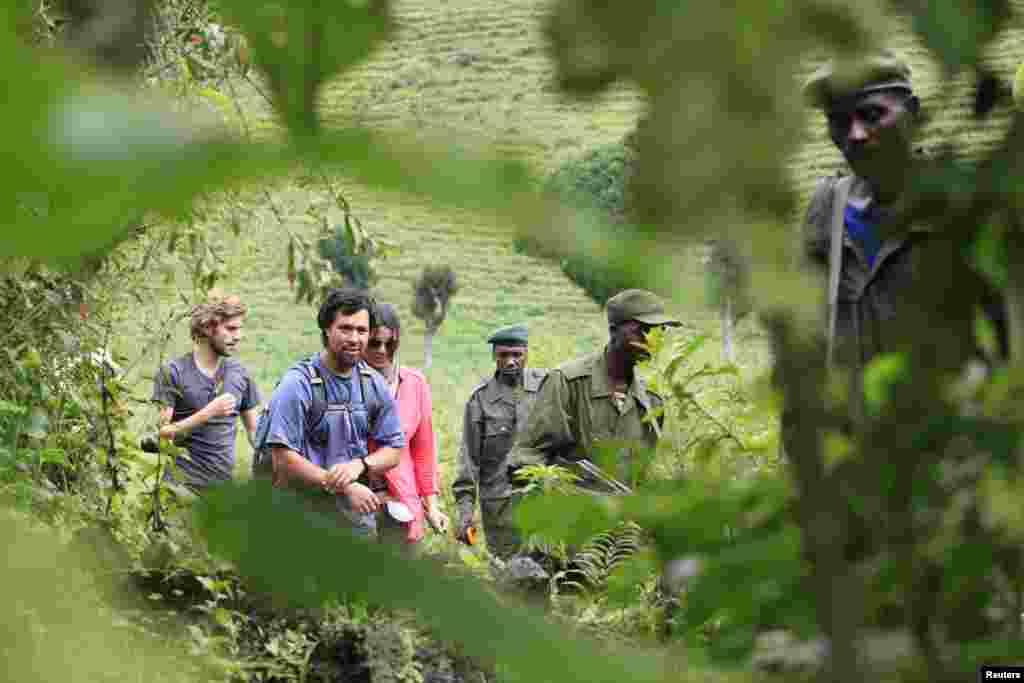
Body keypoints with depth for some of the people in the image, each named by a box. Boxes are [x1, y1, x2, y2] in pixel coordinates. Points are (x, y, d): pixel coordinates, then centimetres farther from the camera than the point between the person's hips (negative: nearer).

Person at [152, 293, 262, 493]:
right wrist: (207, 413, -18)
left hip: (225, 485, 4)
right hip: (184, 486, -4)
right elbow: (160, 433, -11)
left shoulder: (239, 374, 10)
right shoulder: (172, 373, -4)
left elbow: (254, 430, 16)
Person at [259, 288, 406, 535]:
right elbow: (284, 459, -17)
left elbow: (394, 449, 9)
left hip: (359, 514, 6)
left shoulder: (374, 384, 6)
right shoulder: (298, 383, -12)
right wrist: (344, 488, -18)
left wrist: (359, 465, -13)